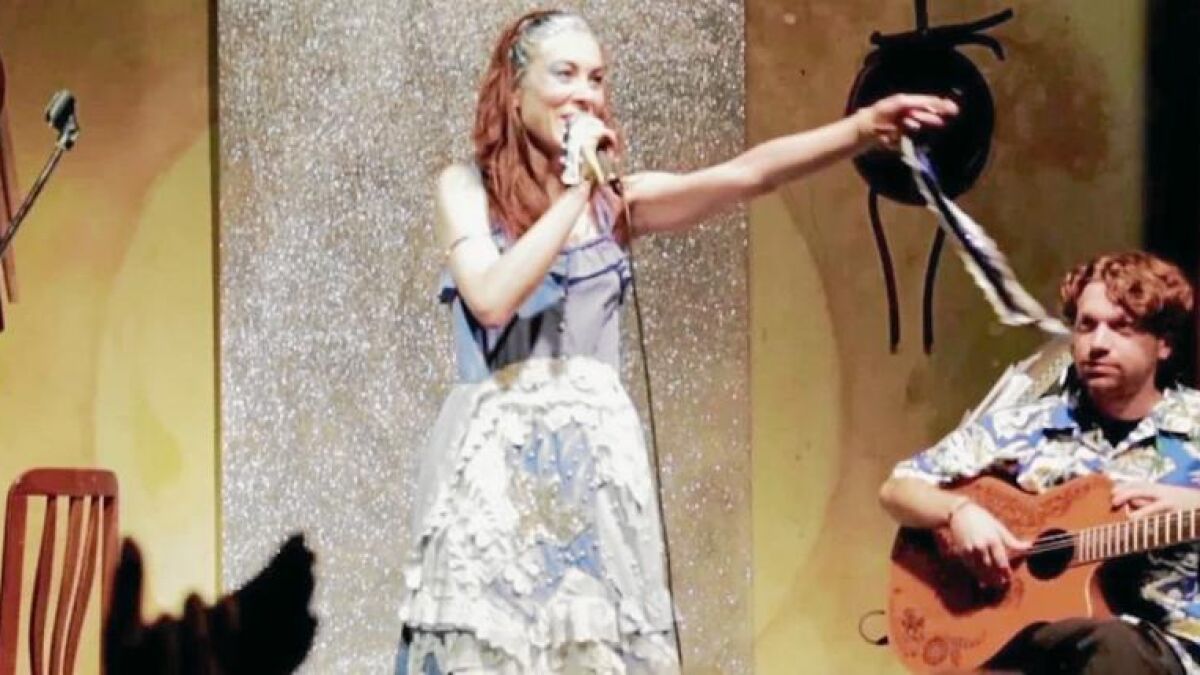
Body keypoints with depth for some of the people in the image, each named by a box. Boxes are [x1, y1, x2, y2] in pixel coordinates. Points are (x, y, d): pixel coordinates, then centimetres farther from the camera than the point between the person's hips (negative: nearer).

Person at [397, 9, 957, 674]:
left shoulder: (618, 201, 9)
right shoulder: (465, 187, 3)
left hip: (597, 459, 3)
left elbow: (747, 173, -6)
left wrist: (867, 126, -20)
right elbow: (492, 298, -15)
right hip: (495, 460, -3)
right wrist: (575, 189, -10)